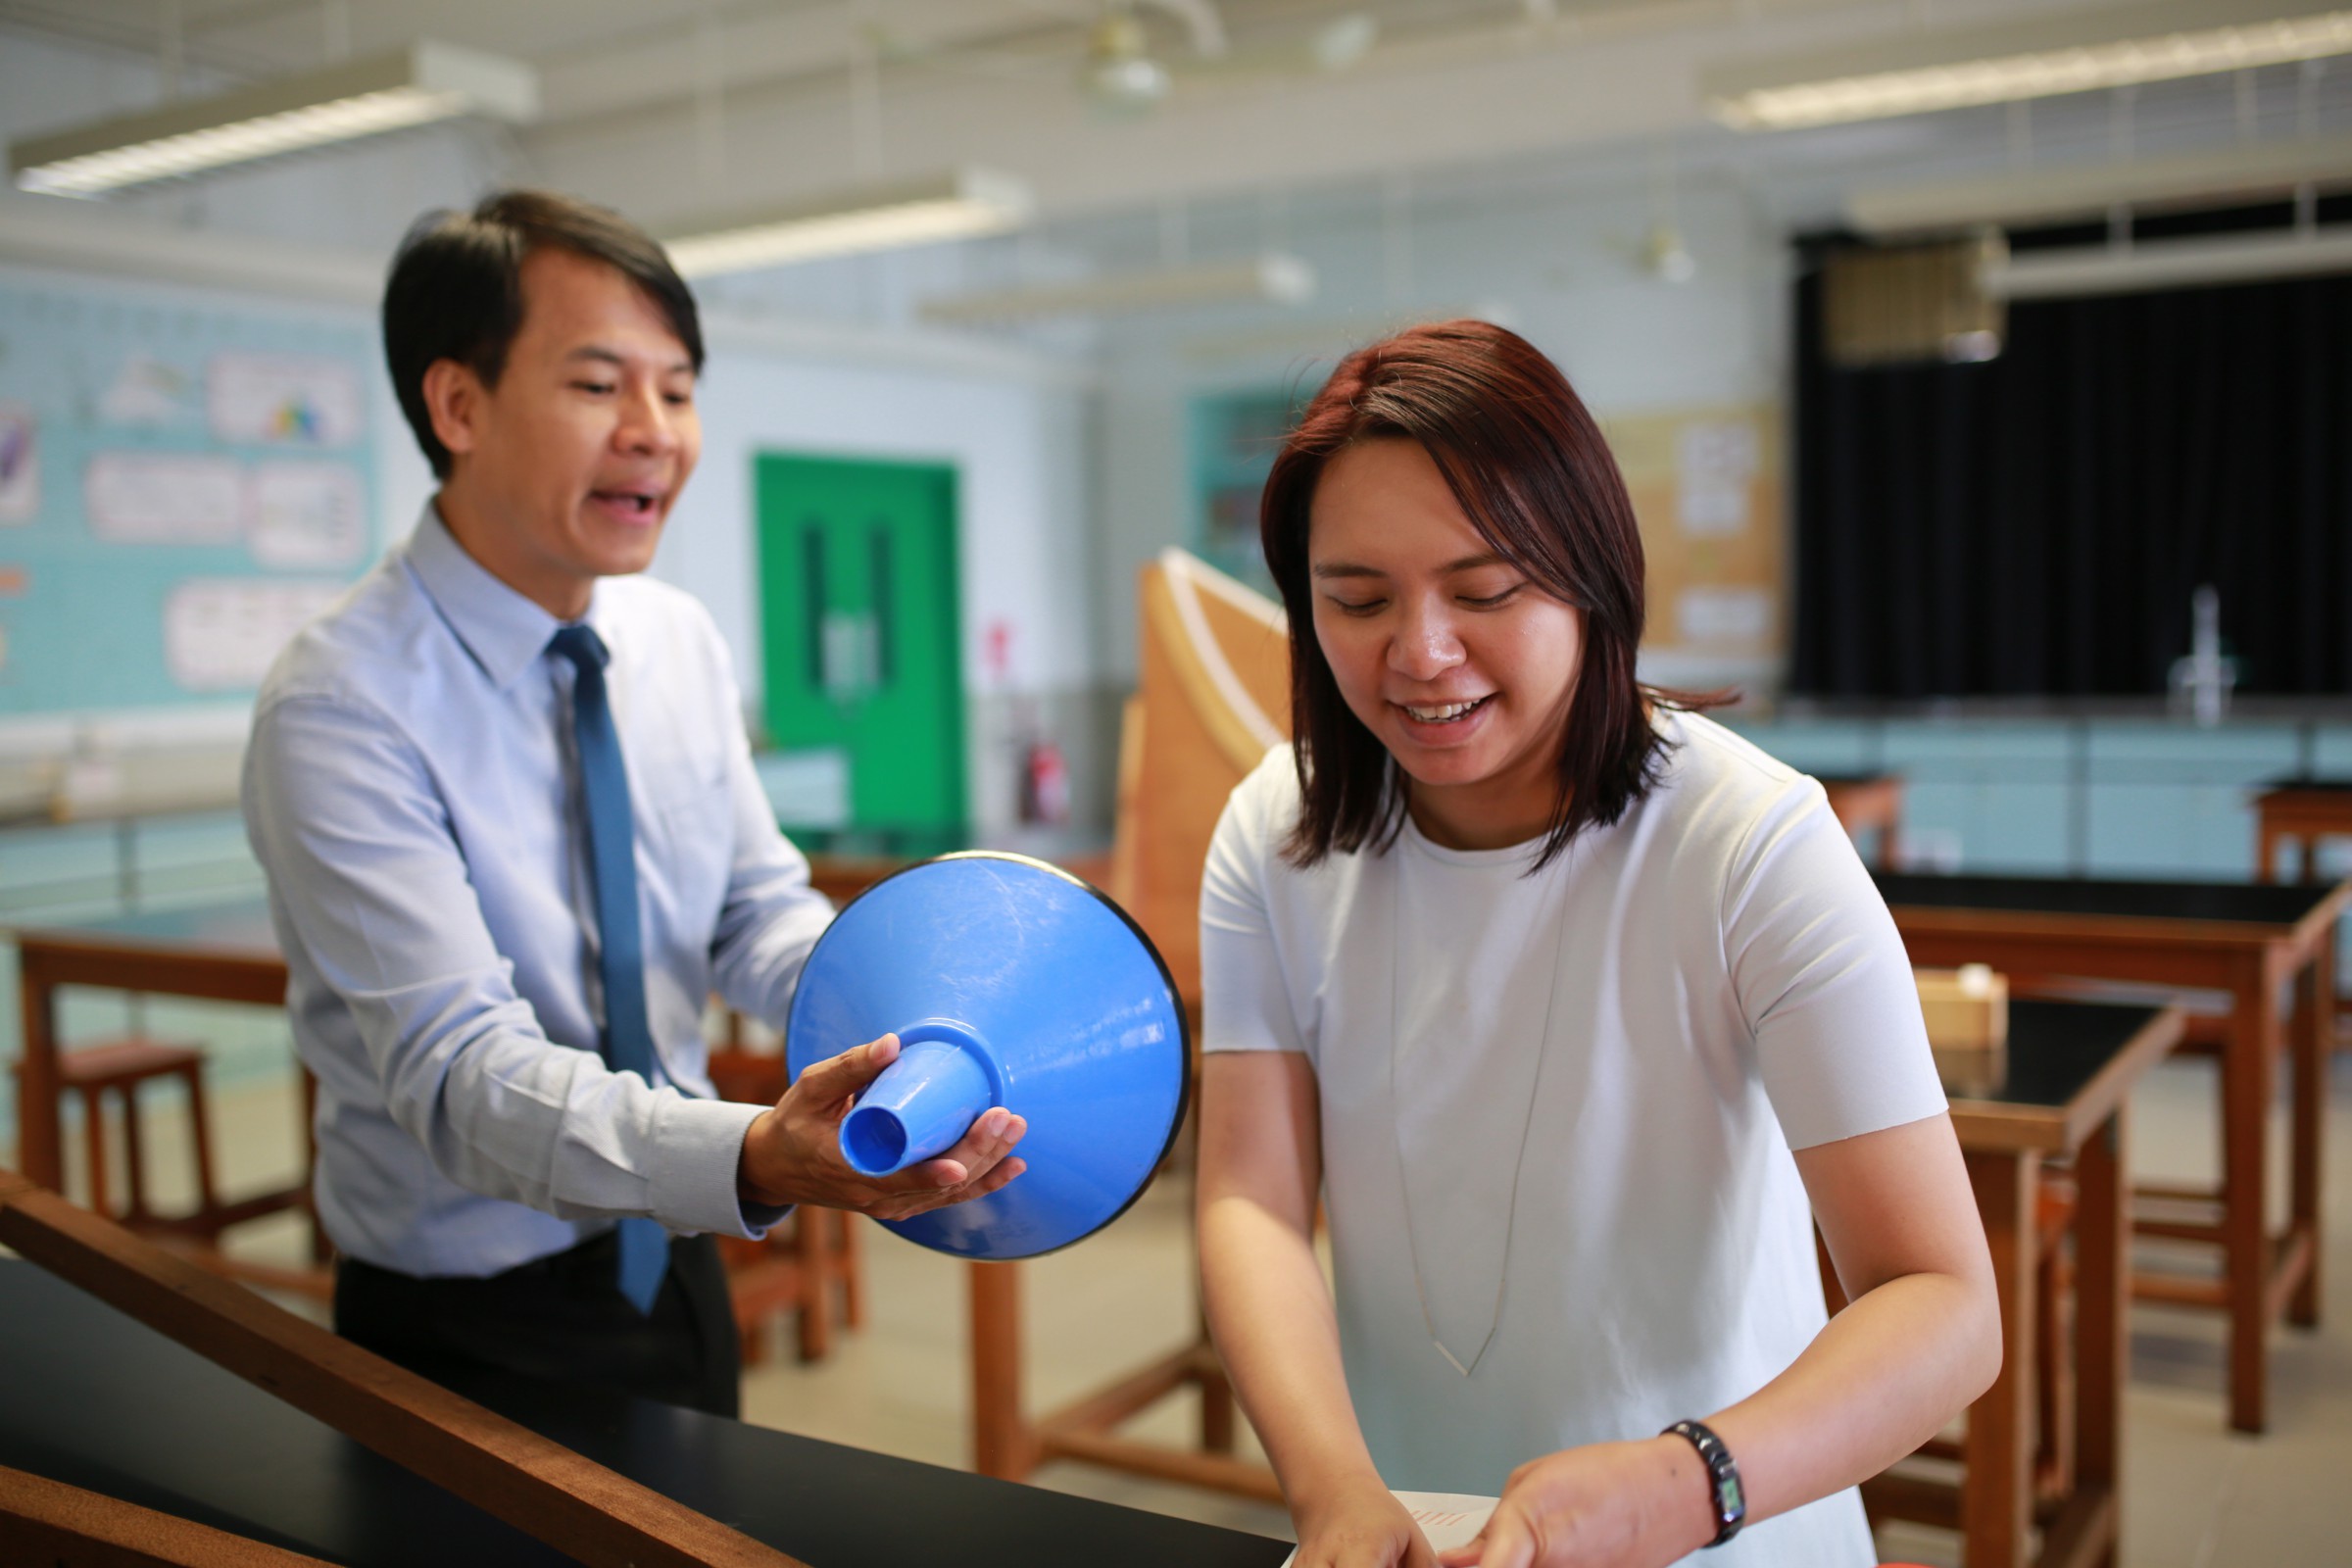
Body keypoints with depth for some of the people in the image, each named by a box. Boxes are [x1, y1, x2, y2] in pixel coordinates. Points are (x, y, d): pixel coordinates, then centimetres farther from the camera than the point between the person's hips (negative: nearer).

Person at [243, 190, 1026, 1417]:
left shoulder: (682, 643, -2)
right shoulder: (338, 708, -23)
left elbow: (759, 917, 0)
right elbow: (459, 1072, -32)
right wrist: (753, 1159, -48)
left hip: (673, 1274, 6)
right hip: (468, 1330, -6)